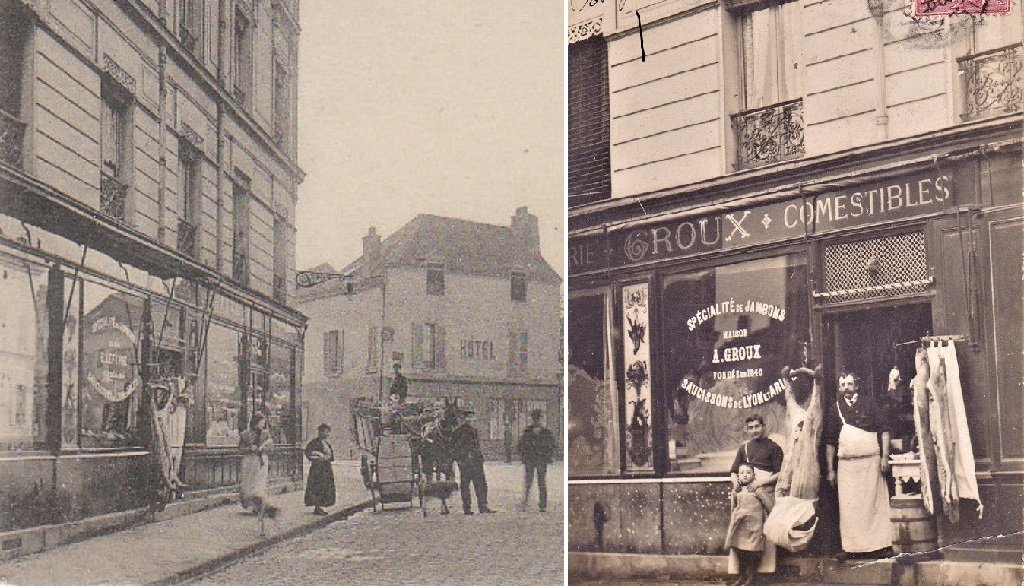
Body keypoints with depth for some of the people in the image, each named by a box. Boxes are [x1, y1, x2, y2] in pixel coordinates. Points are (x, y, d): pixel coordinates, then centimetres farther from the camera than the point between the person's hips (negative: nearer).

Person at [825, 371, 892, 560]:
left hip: (871, 461, -2)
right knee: (848, 506, 1)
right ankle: (850, 546, 6)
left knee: (875, 503, -2)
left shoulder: (868, 404, 4)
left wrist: (885, 456, -7)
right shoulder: (836, 409, 9)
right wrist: (830, 469, 8)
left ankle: (880, 545, 2)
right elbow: (830, 442, 12)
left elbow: (884, 429, 2)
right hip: (846, 464, 2)